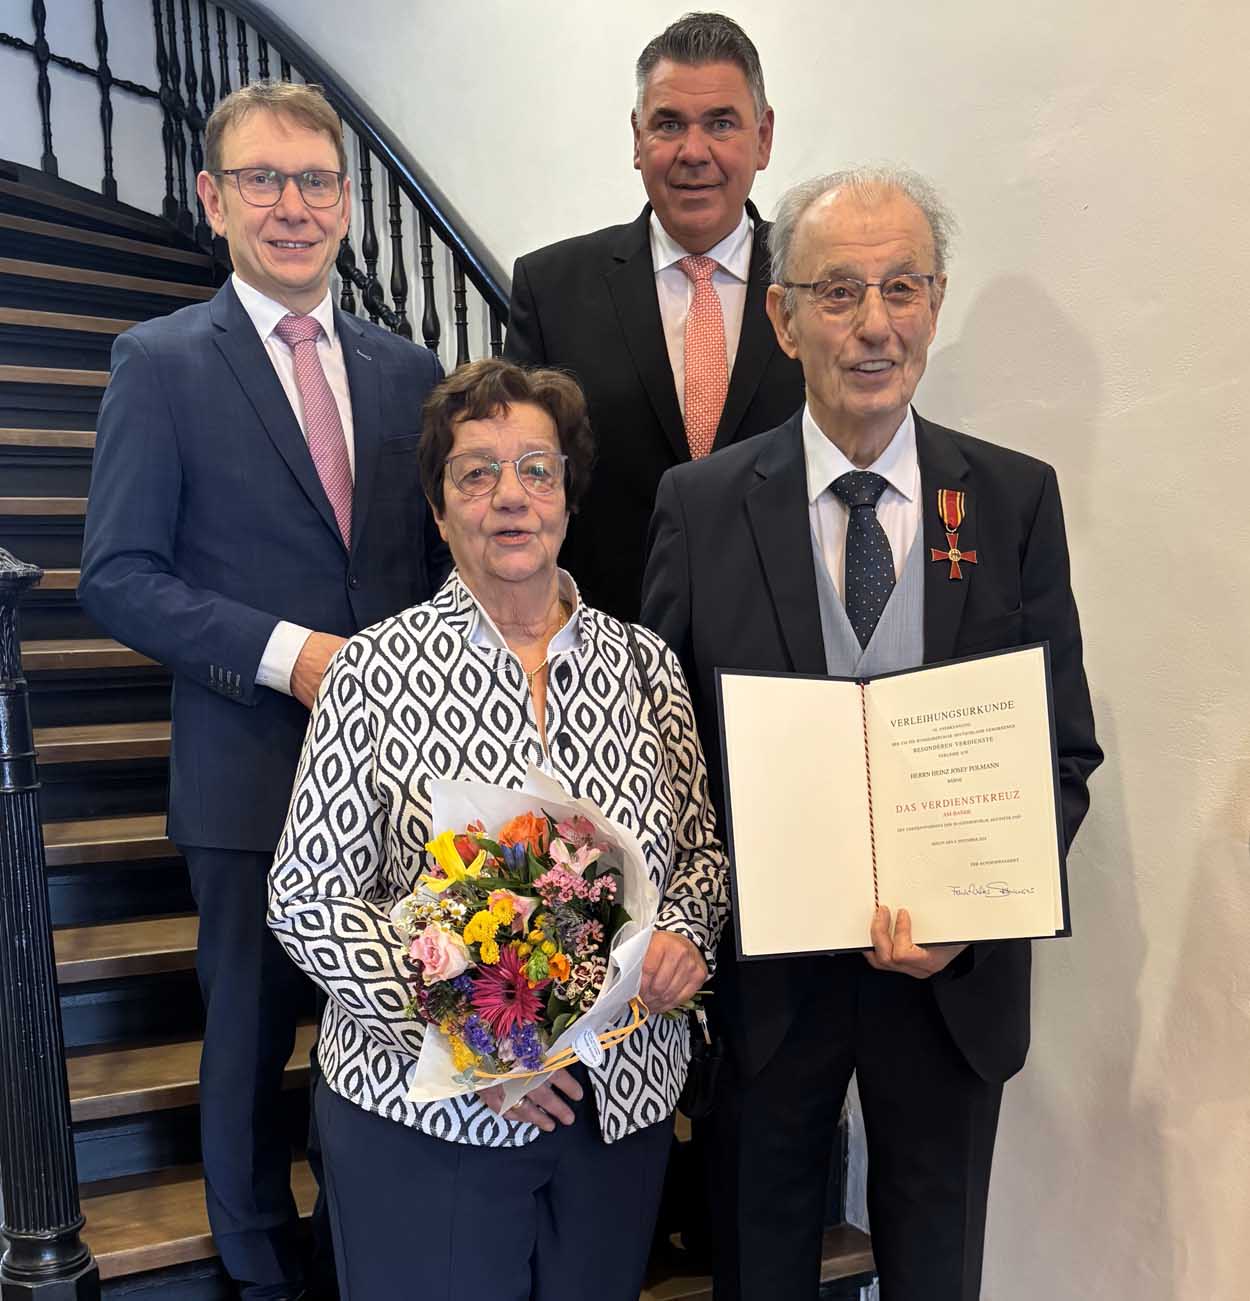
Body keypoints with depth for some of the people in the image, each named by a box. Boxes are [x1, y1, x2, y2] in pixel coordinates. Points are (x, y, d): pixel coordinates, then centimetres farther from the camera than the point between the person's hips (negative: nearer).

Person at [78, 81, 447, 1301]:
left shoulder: (408, 368, 8)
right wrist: (287, 653, -19)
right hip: (254, 775, -3)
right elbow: (117, 575, -8)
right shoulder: (161, 362, -3)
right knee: (252, 1037, 13)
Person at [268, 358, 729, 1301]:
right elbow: (308, 900, -8)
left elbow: (703, 846, 10)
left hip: (623, 1103, 3)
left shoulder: (644, 665, 1)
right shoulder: (376, 670, -9)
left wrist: (686, 931, -11)